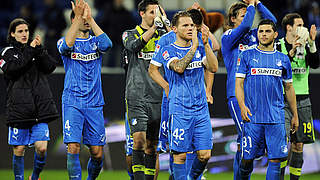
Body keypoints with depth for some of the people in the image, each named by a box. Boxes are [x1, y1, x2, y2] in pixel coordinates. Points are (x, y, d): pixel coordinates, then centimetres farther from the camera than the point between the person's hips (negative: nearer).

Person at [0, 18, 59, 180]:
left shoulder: (35, 48, 14)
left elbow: (50, 67, 1)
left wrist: (40, 50, -11)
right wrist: (30, 51, -13)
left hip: (40, 106, 2)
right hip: (18, 108, -2)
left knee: (42, 148, -6)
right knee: (19, 150, 2)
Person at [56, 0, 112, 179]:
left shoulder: (95, 42, 10)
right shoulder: (64, 42, 5)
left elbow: (107, 44, -14)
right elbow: (66, 46, -20)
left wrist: (91, 18, -15)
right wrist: (78, 18, -24)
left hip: (94, 104, 2)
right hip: (72, 102, -2)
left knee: (97, 153, 3)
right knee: (73, 148, -16)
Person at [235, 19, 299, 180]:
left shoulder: (283, 59, 12)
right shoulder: (247, 56, 5)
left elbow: (289, 88, 18)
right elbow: (239, 83, 0)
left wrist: (295, 115, 17)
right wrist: (242, 106, -16)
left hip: (276, 118, 2)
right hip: (253, 117, -2)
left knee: (275, 159, -3)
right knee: (248, 158, 1)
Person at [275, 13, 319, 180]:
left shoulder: (305, 46, 8)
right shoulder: (278, 46, -2)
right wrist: (292, 51, -25)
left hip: (302, 100, 4)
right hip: (283, 101, -4)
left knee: (298, 144, 5)